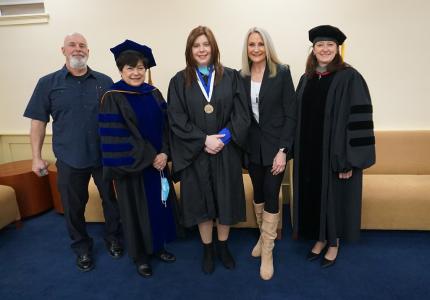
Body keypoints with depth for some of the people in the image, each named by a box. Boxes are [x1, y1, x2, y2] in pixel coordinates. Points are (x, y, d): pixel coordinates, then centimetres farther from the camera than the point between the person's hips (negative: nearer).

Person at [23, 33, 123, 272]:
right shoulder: (48, 83, 1)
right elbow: (38, 121, 2)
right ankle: (82, 247, 36)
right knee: (74, 207, 13)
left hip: (105, 155, 1)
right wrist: (37, 157, -1)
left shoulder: (104, 81, 2)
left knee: (112, 200, 13)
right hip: (69, 159, 0)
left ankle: (114, 238, 37)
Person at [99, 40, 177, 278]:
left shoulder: (154, 94, 5)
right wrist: (149, 158, -17)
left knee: (158, 206, 15)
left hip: (158, 162, 5)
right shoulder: (113, 98, -11)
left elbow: (165, 126, 4)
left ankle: (158, 247, 37)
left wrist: (164, 153, -12)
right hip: (132, 167, -5)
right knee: (137, 209, 9)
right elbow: (116, 137, -16)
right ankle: (140, 256, 30)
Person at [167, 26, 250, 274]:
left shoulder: (231, 77, 3)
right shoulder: (180, 81, 2)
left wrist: (223, 137, -16)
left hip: (226, 153, 1)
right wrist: (204, 140, -16)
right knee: (202, 202, 11)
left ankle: (223, 246, 35)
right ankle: (208, 250, 33)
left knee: (226, 200, 12)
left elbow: (242, 114, -3)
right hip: (195, 154, 0)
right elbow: (177, 120, -6)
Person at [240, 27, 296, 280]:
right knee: (258, 194, 15)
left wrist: (283, 150, -15)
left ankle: (267, 252, 17)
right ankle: (264, 237, 38)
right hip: (253, 146, 4)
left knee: (271, 196, -1)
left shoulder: (282, 72, -6)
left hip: (275, 144, -3)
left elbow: (291, 114, -9)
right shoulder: (242, 76, 3)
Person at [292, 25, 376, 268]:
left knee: (334, 196, 8)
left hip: (336, 153, -5)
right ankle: (320, 238, 34)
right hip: (309, 152, 5)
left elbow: (359, 120, -13)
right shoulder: (306, 79, 8)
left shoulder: (350, 78, -9)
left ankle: (334, 243, 30)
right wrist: (297, 151, 6)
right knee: (314, 195, 13)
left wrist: (349, 160, -17)